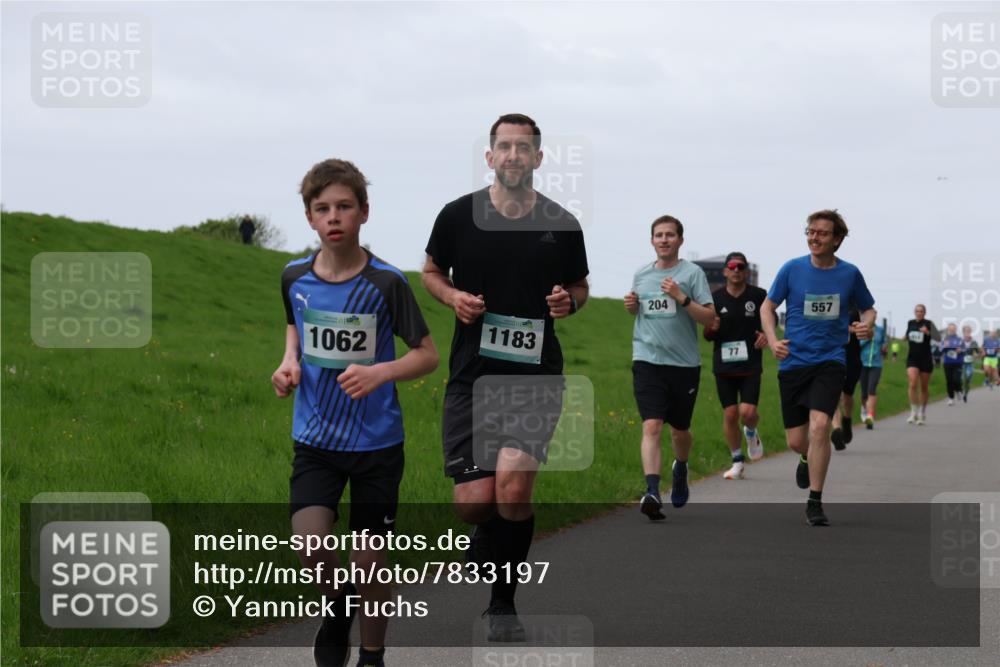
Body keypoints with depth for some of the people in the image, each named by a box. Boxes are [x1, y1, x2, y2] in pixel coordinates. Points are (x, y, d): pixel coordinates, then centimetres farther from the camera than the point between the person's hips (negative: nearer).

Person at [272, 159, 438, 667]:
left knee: (369, 560, 4)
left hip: (377, 441, -2)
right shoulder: (295, 277, -1)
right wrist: (289, 361, 1)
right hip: (315, 438, 2)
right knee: (309, 544, -16)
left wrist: (380, 372, -24)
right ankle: (338, 606, 17)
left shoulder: (386, 283, -11)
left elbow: (428, 355, -6)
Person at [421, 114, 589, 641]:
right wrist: (454, 297, -5)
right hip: (472, 374, 0)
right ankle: (483, 547, 34)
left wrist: (568, 301, -6)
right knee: (474, 505, -6)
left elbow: (580, 286, 18)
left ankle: (503, 603, 3)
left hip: (536, 373, 0)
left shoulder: (561, 224, 2)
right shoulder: (458, 215, 0)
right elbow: (431, 270, 16)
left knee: (513, 490, -19)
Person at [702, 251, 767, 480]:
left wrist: (766, 335, -8)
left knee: (748, 412, -14)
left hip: (750, 365, -1)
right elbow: (707, 335, 9)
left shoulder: (759, 296, -1)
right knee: (730, 414, 2)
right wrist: (711, 329, -14)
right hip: (724, 365, 1)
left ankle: (751, 433, 24)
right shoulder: (715, 298, 2)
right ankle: (737, 463, 17)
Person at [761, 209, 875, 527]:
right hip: (793, 361, 1)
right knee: (796, 441, 4)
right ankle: (808, 459, 44)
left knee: (819, 425, -22)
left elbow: (867, 308, 16)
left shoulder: (850, 274, 1)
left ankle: (815, 502, -10)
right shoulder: (792, 269, -2)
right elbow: (768, 306, 9)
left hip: (830, 361, -1)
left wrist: (866, 324, -7)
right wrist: (773, 340, -7)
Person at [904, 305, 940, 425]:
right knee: (912, 384, -17)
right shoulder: (910, 323, 7)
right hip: (912, 358, 2)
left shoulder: (929, 324, -5)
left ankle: (922, 413, 23)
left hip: (925, 359, -2)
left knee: (924, 387, 8)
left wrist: (927, 332, -28)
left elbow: (938, 337, -15)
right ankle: (914, 412, -12)